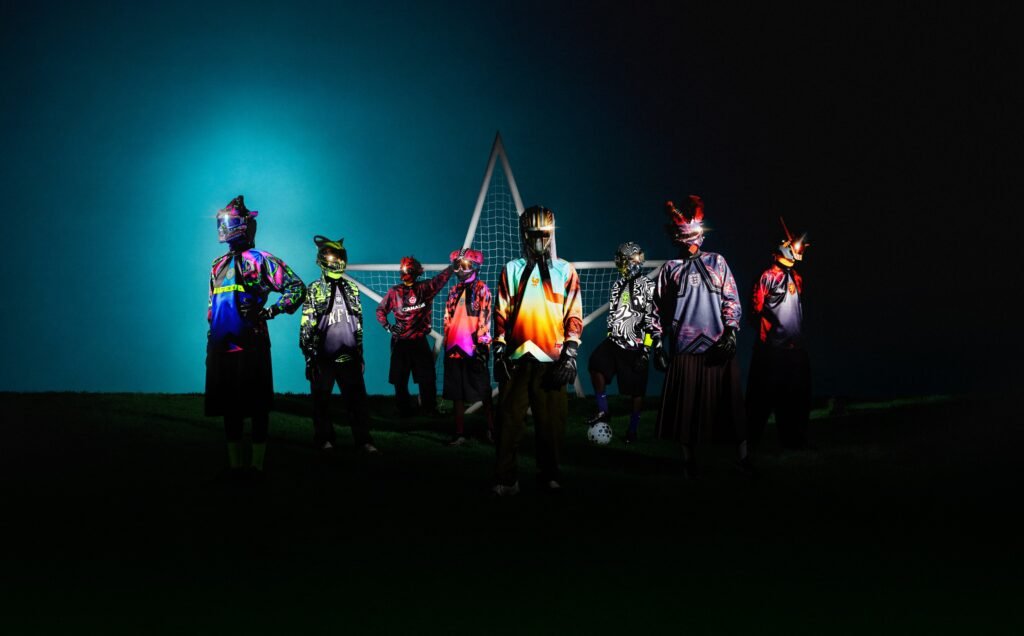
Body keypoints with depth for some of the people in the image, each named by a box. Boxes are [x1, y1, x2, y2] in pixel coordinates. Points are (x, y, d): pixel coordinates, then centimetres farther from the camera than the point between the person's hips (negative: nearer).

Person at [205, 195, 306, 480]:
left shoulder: (262, 261, 0)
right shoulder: (219, 265, 20)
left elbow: (297, 288, -3)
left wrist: (270, 311, -12)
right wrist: (210, 341, 21)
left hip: (251, 345, -6)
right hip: (222, 346, 6)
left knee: (257, 405, -4)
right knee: (228, 404, 9)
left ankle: (256, 465, 0)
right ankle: (234, 464, 16)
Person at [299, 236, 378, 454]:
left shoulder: (351, 289, 12)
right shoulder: (314, 290, -1)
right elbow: (306, 325, -3)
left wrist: (360, 352, 14)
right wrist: (309, 356, -7)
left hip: (348, 356, 3)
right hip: (323, 357, -3)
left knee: (357, 398, -1)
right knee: (322, 400, 4)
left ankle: (363, 439, 2)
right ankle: (325, 439, 14)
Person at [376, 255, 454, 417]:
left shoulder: (425, 288, 2)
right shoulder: (395, 292, -1)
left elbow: (442, 277, 3)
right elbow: (381, 310, 7)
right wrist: (387, 326, -3)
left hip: (420, 340, 1)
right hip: (400, 341, -1)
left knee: (427, 377, 2)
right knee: (400, 379, 2)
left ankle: (429, 409, 11)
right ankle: (404, 409, 12)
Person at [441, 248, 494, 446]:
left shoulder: (481, 289, -2)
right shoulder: (454, 291, 17)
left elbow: (484, 319, -9)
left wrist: (481, 344, -15)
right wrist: (447, 344, 15)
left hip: (474, 348, -6)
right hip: (454, 348, 6)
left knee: (483, 392, 0)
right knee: (456, 393, 6)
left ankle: (491, 428, 9)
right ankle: (459, 433, 10)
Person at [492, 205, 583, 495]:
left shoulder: (565, 271, 8)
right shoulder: (511, 270, 11)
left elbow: (574, 316, 5)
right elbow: (501, 315, 9)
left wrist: (570, 354, -3)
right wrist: (499, 352, 1)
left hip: (552, 360, 0)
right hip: (517, 359, 0)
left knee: (552, 422, 2)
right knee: (510, 420, -3)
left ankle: (549, 474, 14)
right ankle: (506, 479, 0)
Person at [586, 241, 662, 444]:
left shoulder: (647, 286, -6)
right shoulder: (617, 285, 15)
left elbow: (654, 320, -9)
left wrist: (649, 347, -14)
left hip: (635, 346, -5)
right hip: (614, 341, 5)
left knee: (636, 390, 0)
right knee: (596, 364, -19)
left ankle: (633, 429, 12)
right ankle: (603, 412, -9)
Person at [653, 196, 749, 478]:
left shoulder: (717, 262, 11)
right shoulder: (671, 268, 11)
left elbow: (732, 299, 7)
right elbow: (659, 309, 10)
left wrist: (731, 331, -6)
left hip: (718, 347, 0)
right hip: (684, 348, 0)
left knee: (728, 402, -1)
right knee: (686, 406, 1)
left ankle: (743, 456, 4)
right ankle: (689, 460, 10)